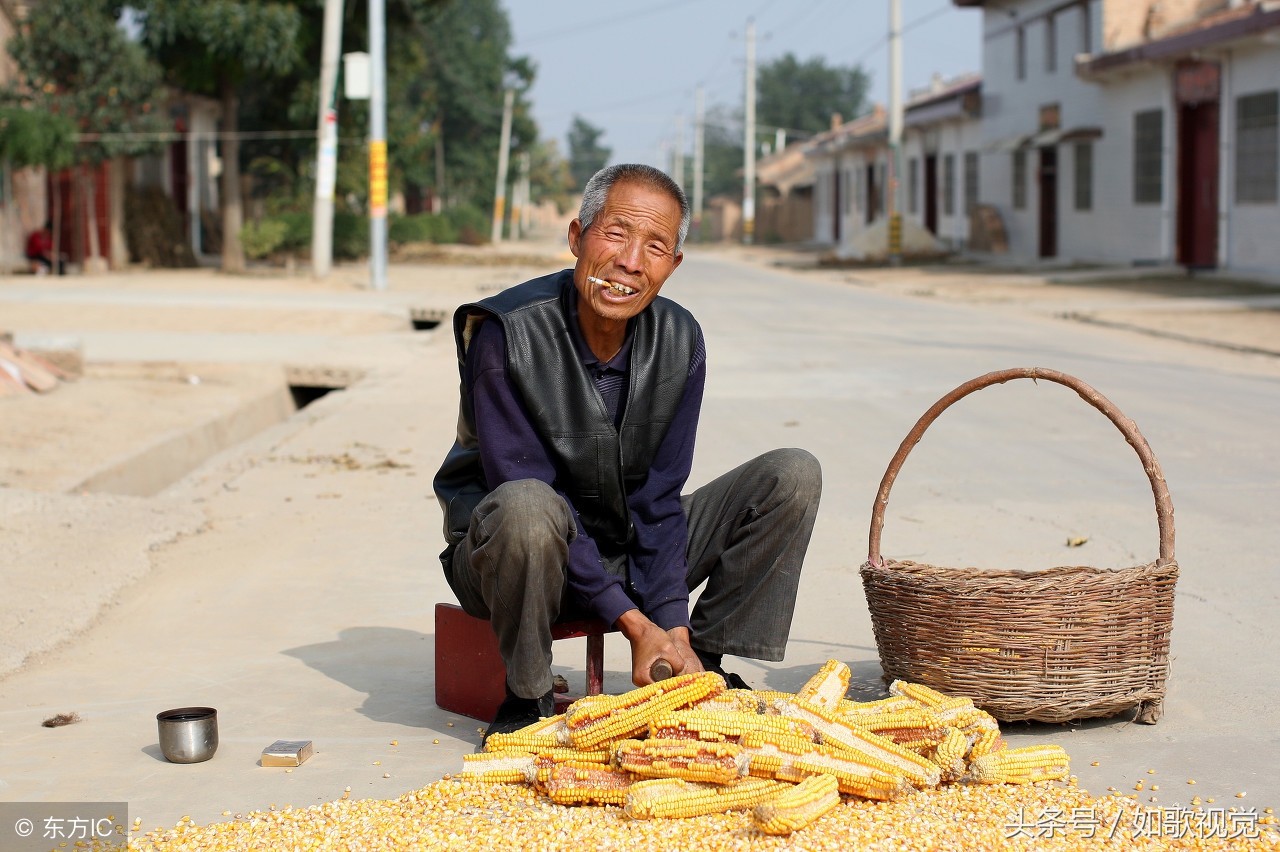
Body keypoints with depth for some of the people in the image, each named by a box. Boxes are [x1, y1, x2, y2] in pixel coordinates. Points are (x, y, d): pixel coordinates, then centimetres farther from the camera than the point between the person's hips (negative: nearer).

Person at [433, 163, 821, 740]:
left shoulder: (679, 340, -8)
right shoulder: (506, 335, -23)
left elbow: (658, 499, -6)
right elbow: (528, 495, -24)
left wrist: (673, 627, -18)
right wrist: (634, 622, -27)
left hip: (634, 552, 5)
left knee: (793, 475, -7)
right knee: (525, 508, -41)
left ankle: (704, 665, -4)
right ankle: (527, 699, -17)